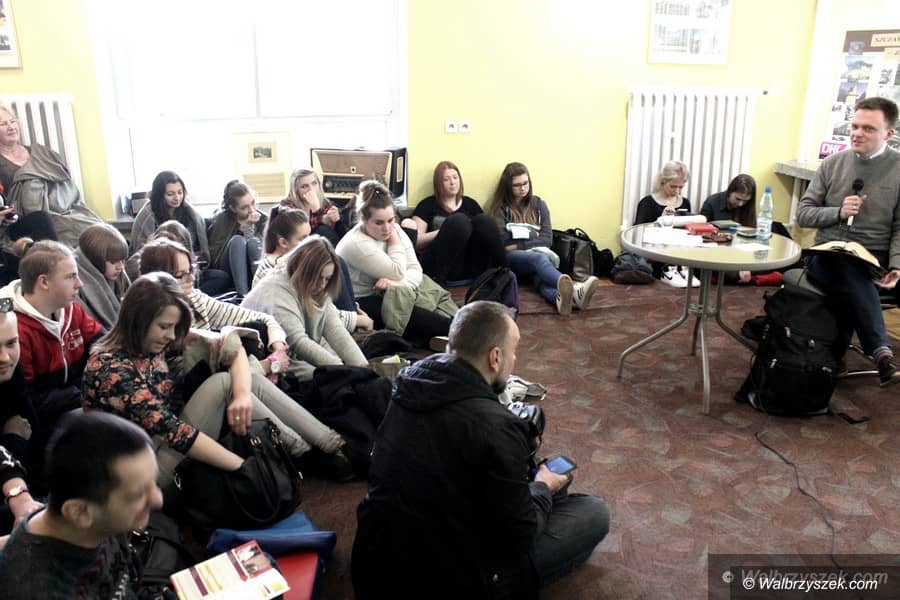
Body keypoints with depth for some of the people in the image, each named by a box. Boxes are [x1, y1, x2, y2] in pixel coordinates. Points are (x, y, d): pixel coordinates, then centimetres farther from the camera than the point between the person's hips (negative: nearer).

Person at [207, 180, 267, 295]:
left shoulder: (262, 219, -2)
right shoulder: (221, 220, -7)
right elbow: (214, 257, -14)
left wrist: (248, 227, -20)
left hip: (255, 268, 1)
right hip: (227, 272, -1)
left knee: (253, 241, -27)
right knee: (237, 240, -29)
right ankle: (243, 294, -41)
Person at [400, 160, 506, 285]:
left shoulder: (470, 204, 21)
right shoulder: (427, 205, 11)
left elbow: (486, 231, 14)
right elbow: (417, 242, 2)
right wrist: (446, 231, -9)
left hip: (470, 267, 3)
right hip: (439, 265, -3)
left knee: (483, 220, -21)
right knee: (459, 221, -28)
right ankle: (437, 280, -31)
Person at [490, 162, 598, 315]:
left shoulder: (538, 203, 16)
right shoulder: (501, 208, 8)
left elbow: (547, 238, 6)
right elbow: (503, 242, -6)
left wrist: (519, 245, -5)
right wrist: (533, 236, -1)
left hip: (536, 253, 3)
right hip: (511, 258, -2)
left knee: (539, 272, -36)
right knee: (539, 259, -37)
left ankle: (561, 297, -72)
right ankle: (573, 290, -67)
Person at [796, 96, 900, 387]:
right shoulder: (833, 163, 9)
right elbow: (803, 214, 9)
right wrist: (838, 212, -10)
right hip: (826, 256, 2)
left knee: (849, 283, -33)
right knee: (847, 270, -31)